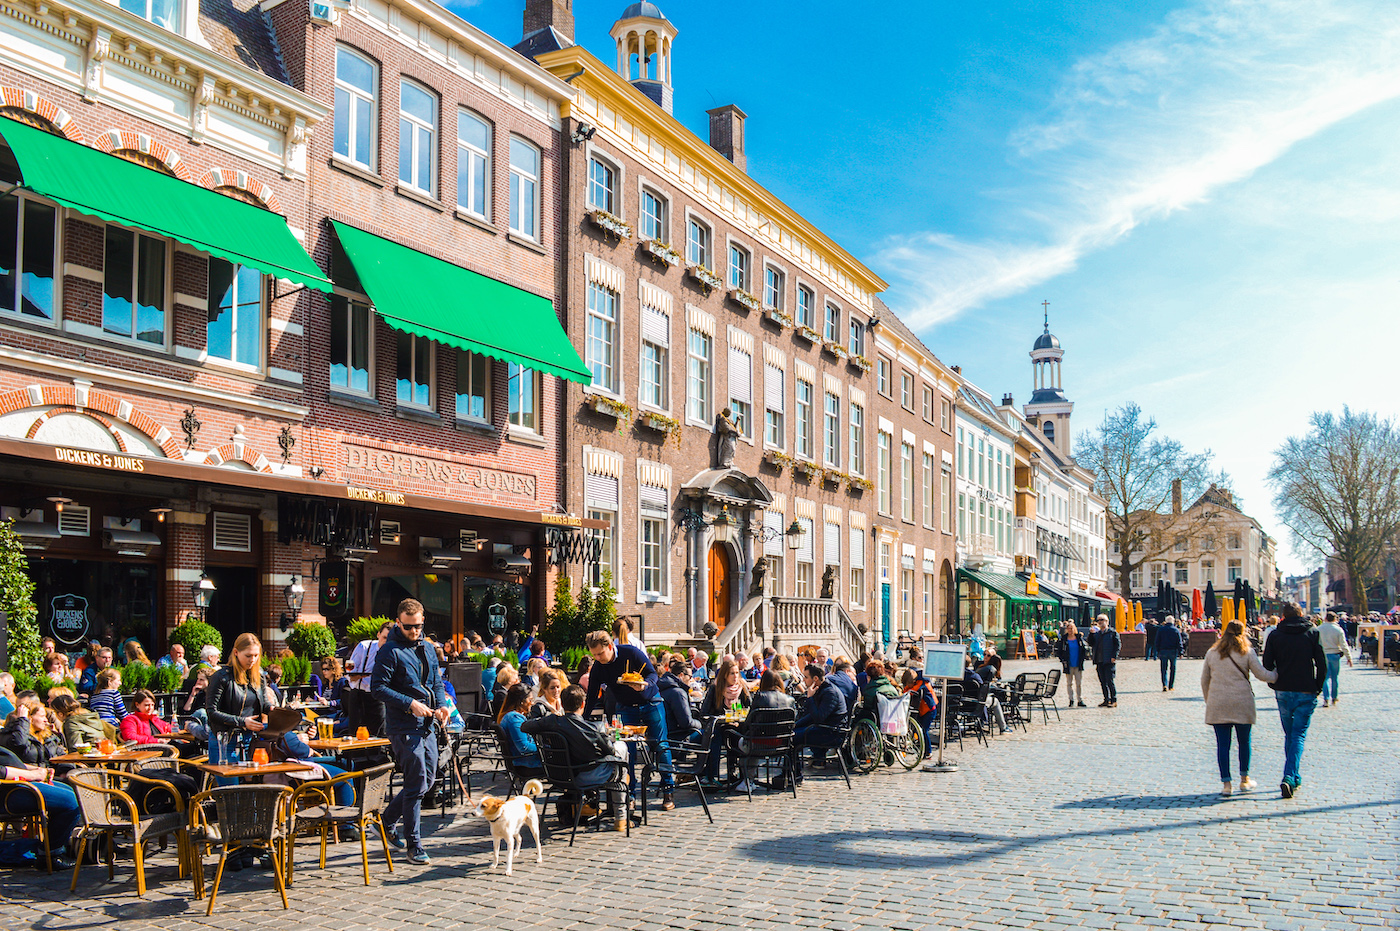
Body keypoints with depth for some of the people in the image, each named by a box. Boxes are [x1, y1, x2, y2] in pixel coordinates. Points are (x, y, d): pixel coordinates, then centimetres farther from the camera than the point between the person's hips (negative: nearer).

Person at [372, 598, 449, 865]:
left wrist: (441, 705, 1)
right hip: (403, 727, -8)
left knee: (427, 780, 14)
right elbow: (378, 688, -14)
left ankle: (388, 819, 32)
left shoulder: (427, 650, 15)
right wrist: (410, 704, -20)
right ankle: (414, 845, 4)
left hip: (426, 725, 8)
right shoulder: (390, 651, -9)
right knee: (417, 783, -7)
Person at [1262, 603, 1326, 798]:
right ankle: (1290, 778, -17)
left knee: (1289, 735, 15)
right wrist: (1318, 687, 8)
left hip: (1283, 692, 1)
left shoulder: (1275, 635, 1)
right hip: (1306, 693, -1)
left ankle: (1295, 780, 21)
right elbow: (1322, 663, -3)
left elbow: (1267, 664, -1)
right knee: (1299, 735, -1)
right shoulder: (1312, 634, -1)